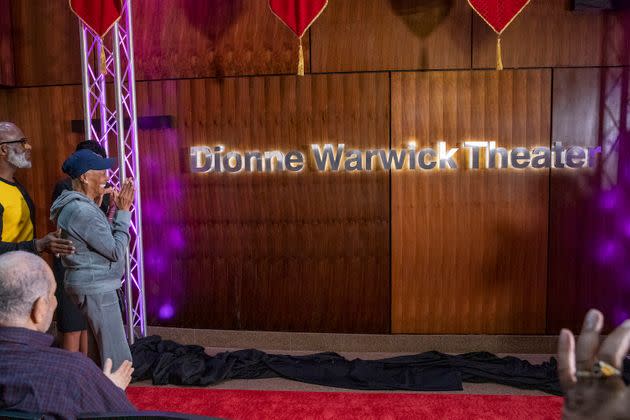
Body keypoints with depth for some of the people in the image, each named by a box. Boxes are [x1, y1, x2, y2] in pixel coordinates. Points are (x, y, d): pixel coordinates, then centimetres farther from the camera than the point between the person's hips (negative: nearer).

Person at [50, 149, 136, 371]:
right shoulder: (83, 211, -20)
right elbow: (116, 251, -17)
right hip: (95, 288, -10)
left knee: (108, 353, 17)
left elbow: (105, 240, 13)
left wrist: (115, 209, 8)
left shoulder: (79, 205, 10)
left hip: (94, 285, 10)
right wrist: (123, 212, -11)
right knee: (118, 360, -4)